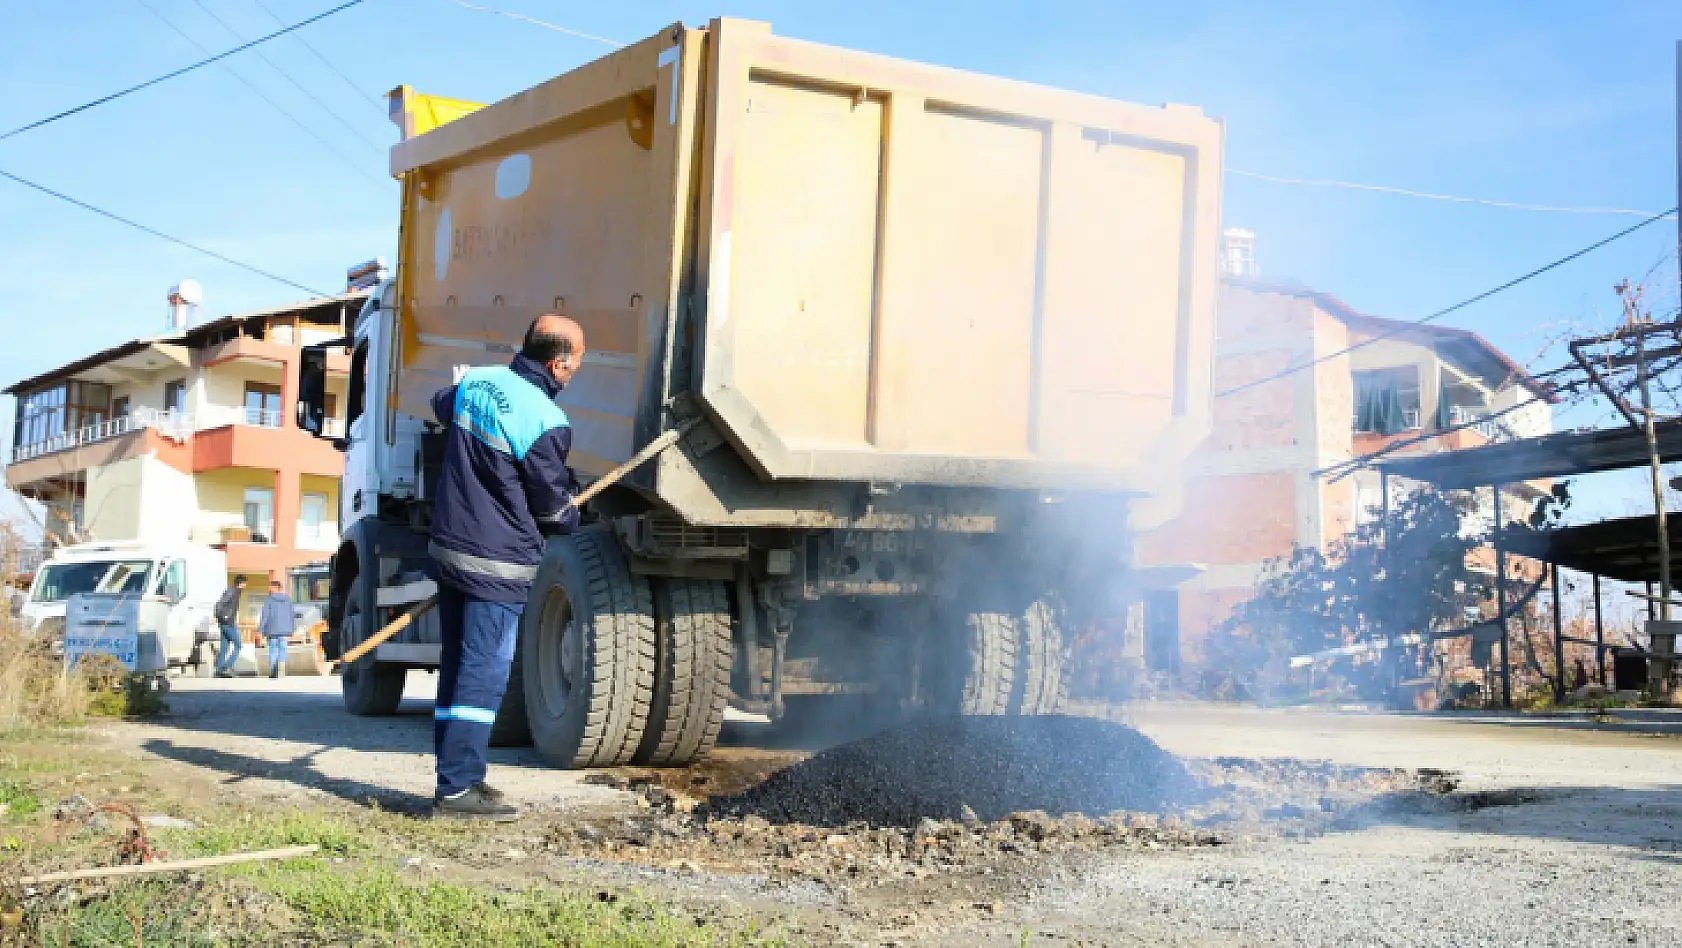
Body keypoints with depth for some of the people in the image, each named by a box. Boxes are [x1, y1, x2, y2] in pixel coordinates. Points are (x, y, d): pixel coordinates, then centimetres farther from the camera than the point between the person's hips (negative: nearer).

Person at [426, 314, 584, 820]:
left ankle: (457, 776, 21)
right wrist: (571, 516, 14)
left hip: (449, 546, 8)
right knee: (484, 673, -6)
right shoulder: (547, 421, -20)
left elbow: (441, 406, 27)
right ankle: (458, 789, -7)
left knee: (457, 665, 14)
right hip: (498, 562, -8)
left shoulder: (477, 381, 2)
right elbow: (552, 505, -8)